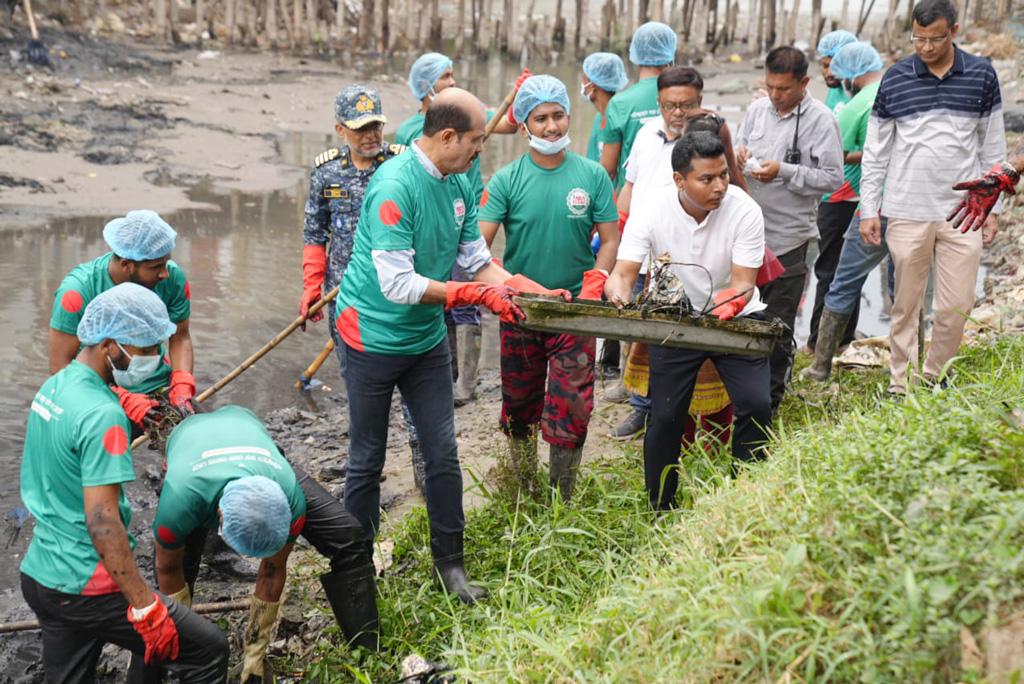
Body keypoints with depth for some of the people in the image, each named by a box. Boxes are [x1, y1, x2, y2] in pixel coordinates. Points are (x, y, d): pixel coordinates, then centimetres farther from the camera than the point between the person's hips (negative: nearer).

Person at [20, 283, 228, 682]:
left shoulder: (53, 386, 7)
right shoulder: (102, 415, -22)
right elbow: (102, 522, -26)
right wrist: (145, 606, -23)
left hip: (38, 574, 9)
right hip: (87, 588, -9)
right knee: (208, 651, 0)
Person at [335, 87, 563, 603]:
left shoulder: (460, 185, 1)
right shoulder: (394, 186, -23)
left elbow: (477, 262, 6)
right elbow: (398, 284, -28)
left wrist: (522, 289, -10)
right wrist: (478, 295, -27)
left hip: (427, 338, 7)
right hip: (374, 335, -6)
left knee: (443, 453, 7)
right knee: (367, 459, 7)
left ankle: (449, 562, 21)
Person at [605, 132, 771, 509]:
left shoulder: (744, 210, -19)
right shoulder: (652, 209, -17)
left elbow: (743, 283, -20)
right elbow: (624, 271, -20)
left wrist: (732, 302, -43)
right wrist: (618, 291, -43)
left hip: (735, 318, 0)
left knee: (756, 405, -14)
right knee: (665, 417, -2)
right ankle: (660, 510, 16)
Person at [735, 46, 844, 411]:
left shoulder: (821, 120, -8)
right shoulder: (757, 109, 9)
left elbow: (833, 177, -12)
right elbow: (739, 147, 22)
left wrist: (783, 172, -20)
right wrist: (738, 155, -2)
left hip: (787, 237, -5)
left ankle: (769, 399, 18)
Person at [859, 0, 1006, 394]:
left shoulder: (981, 76, 3)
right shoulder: (894, 80, 0)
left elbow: (993, 147, 9)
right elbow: (875, 152, 5)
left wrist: (992, 206, 7)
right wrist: (869, 210, 1)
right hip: (907, 214, -1)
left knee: (957, 306, 3)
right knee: (906, 305, 5)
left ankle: (933, 377, 23)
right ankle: (900, 386, 16)